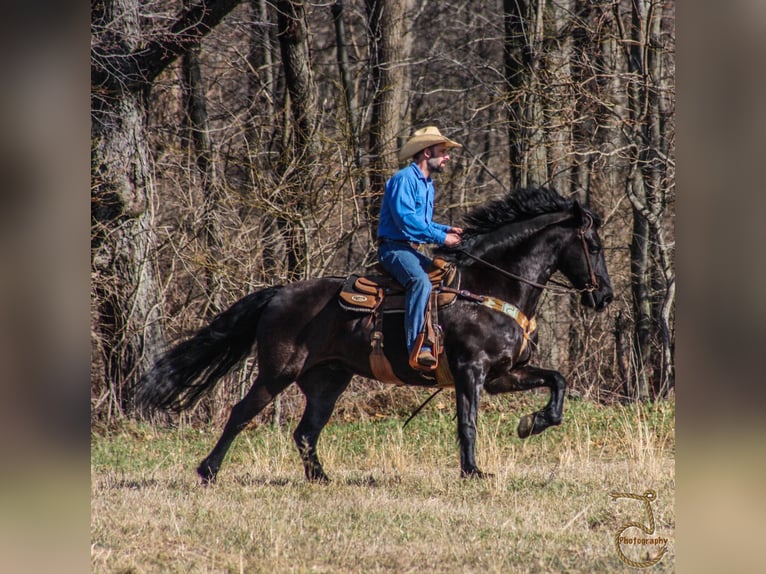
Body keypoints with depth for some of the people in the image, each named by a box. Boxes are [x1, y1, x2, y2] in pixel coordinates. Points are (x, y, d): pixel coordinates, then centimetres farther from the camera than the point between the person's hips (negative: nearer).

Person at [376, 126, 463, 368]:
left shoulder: (427, 184, 21)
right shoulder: (405, 179, -11)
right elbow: (406, 219, -21)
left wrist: (446, 230, 8)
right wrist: (440, 237, -18)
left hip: (414, 250, 10)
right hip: (395, 248, -10)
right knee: (420, 281, -34)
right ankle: (417, 349, -45)